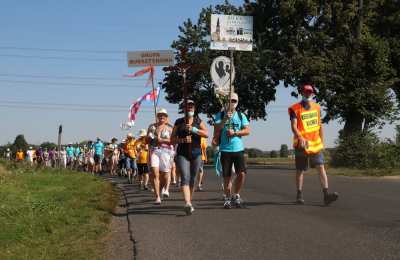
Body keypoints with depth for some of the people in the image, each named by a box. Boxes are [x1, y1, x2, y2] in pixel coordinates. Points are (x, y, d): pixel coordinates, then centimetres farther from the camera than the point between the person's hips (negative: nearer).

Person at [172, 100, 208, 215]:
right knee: (185, 177, -17)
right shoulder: (179, 122, 7)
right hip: (182, 154, -2)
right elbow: (172, 139, 7)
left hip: (196, 153, 2)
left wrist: (193, 129, -17)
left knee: (192, 179, 8)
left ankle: (190, 200, 23)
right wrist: (182, 140, -12)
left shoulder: (199, 121, 9)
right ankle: (188, 203, -30)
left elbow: (206, 134, -5)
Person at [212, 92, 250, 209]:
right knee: (227, 176, 2)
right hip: (225, 150, -1)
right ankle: (227, 198, 14)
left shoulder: (241, 115, 10)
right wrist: (225, 119, -17)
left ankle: (236, 195, 8)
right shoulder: (220, 115, 6)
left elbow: (247, 131, 3)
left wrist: (235, 133, -10)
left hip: (238, 149, 1)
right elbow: (216, 130, -4)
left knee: (242, 173, -11)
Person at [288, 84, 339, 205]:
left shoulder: (317, 107, 12)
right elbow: (293, 126, -15)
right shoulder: (295, 108, -4)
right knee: (300, 171, 6)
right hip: (302, 144, -3)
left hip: (315, 144, 4)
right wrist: (301, 138, -32)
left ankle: (326, 195, -16)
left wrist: (322, 141, 15)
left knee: (321, 168, -9)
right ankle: (299, 195, 17)